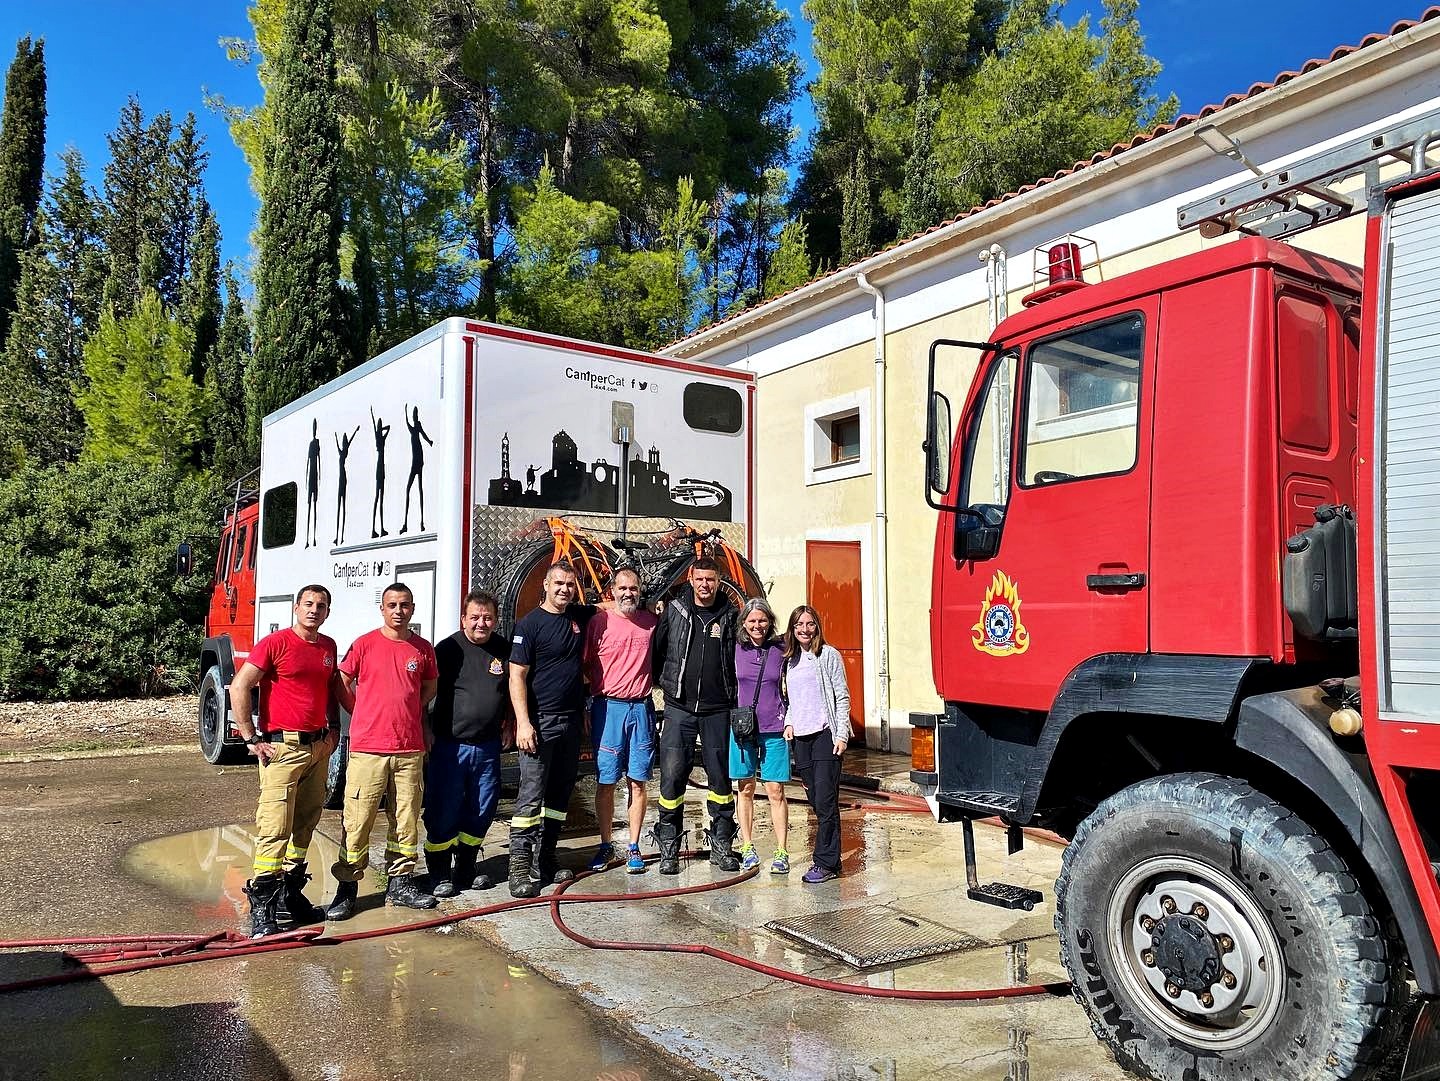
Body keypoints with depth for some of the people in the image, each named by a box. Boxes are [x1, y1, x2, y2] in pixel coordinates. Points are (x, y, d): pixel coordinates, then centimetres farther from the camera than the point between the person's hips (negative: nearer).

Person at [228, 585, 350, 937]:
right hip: (282, 747, -7)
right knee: (275, 826, -9)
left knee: (306, 823, 12)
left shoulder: (328, 646, 12)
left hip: (319, 747, 7)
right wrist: (251, 739, -12)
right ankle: (261, 908, -2)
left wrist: (334, 727, 15)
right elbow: (239, 687, -12)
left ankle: (290, 894, 24)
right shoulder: (275, 643, -9)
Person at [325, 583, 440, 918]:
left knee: (407, 819, 9)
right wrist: (367, 714, 6)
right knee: (357, 820, -1)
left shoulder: (423, 649, 7)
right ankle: (347, 887, 10)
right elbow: (342, 683, 6)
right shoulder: (364, 645, -1)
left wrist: (407, 712, 11)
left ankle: (401, 883, 20)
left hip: (410, 750, 3)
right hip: (367, 749, -3)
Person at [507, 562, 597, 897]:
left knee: (560, 794, 11)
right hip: (539, 722, -6)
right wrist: (523, 722, -18)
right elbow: (517, 676, -11)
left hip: (572, 721, 7)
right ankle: (520, 867, -2)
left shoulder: (580, 616, 10)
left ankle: (544, 860, 20)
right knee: (531, 795, -8)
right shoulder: (530, 624, -7)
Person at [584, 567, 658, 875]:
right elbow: (584, 667, 1)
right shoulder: (599, 622, -2)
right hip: (608, 707, -2)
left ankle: (634, 848, 16)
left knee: (637, 782, 6)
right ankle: (605, 846, 17)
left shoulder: (651, 622, 6)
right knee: (605, 782, 4)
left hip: (641, 708, 2)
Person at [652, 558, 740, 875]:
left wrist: (739, 705, 6)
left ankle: (721, 845, 19)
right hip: (679, 708, -1)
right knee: (672, 776, -3)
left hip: (718, 709, 1)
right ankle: (668, 848, 8)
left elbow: (740, 662, 9)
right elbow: (657, 652, 8)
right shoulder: (674, 611, 2)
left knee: (721, 777, 6)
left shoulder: (729, 616, 4)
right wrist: (668, 683, 7)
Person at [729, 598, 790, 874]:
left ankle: (781, 852, 8)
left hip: (774, 728, -1)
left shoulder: (780, 650, 0)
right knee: (744, 789, 8)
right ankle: (748, 849, 18)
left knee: (776, 791, 0)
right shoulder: (735, 649, 0)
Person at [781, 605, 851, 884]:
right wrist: (789, 722, 5)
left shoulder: (828, 655, -2)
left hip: (825, 734, -5)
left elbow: (842, 696, -4)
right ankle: (828, 853, 16)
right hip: (800, 736, 5)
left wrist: (841, 734, -10)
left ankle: (826, 863, -3)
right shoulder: (790, 659, 14)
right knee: (815, 801, 7)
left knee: (825, 802, -8)